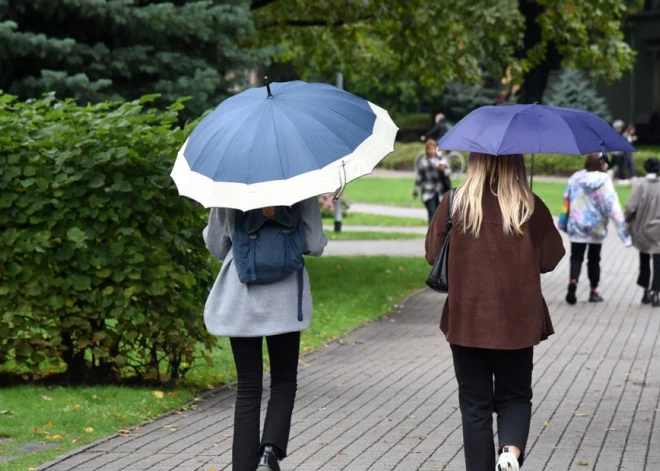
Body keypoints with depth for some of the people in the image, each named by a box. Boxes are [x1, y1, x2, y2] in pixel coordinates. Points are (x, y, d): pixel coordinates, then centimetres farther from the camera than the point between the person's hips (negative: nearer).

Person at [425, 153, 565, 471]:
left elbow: (433, 255, 0)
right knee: (514, 396, 15)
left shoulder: (454, 204, -7)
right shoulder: (531, 207, -7)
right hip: (517, 322, 0)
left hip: (467, 321, 0)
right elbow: (549, 260, -1)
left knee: (475, 403, 11)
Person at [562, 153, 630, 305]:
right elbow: (613, 205, -17)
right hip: (597, 228, -1)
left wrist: (564, 220, 17)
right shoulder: (604, 181, -12)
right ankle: (594, 291, 18)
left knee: (576, 257, 2)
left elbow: (566, 199, 5)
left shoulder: (576, 178, -1)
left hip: (577, 226, 1)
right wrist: (622, 226, -17)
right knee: (594, 259, 13)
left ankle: (573, 281, -25)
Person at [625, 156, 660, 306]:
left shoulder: (639, 186, -10)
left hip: (642, 230, 1)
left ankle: (646, 292, 22)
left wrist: (627, 221, 0)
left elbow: (631, 207, -15)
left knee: (644, 261, 18)